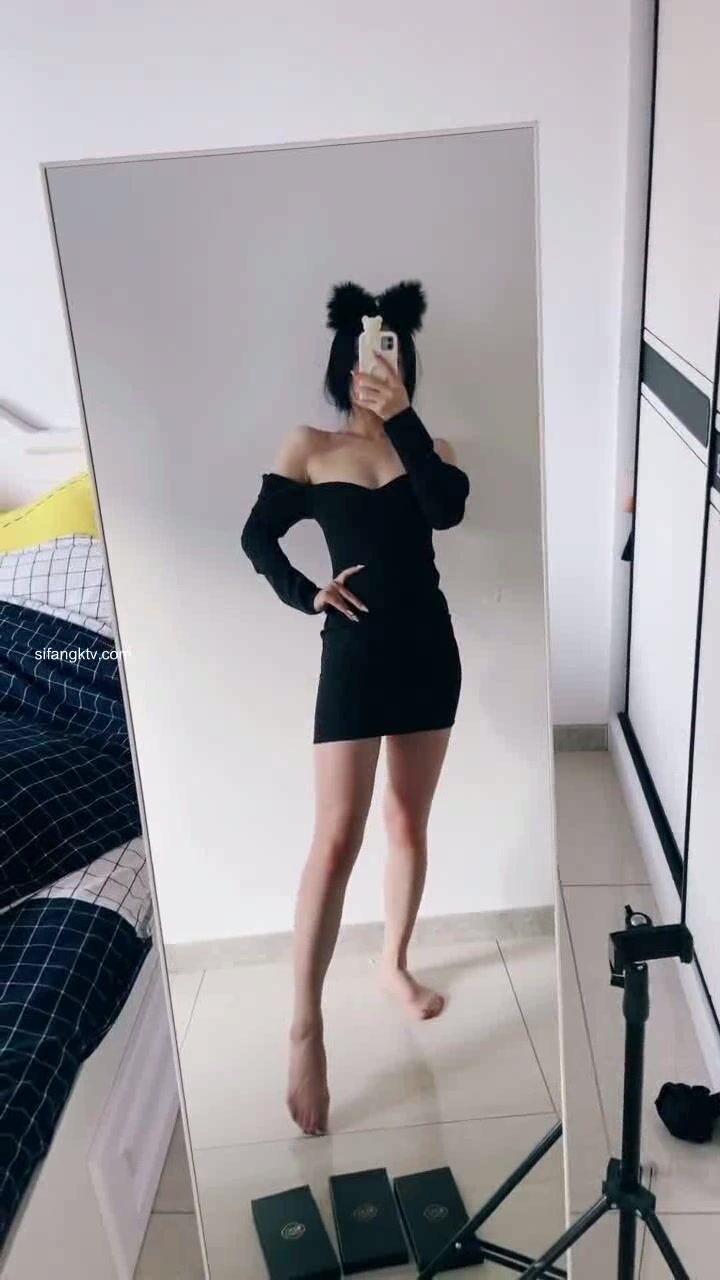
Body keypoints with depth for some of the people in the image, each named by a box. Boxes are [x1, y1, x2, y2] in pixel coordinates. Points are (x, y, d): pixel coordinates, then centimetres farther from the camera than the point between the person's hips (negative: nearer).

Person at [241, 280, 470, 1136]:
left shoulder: (427, 449, 6)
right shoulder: (310, 448, 4)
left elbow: (449, 509, -15)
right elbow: (257, 536, 5)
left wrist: (402, 418, -21)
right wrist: (304, 594, -9)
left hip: (428, 648, 3)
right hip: (355, 652, -3)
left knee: (409, 821, 13)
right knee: (337, 840, -8)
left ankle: (394, 963, 33)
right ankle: (306, 1026, 0)